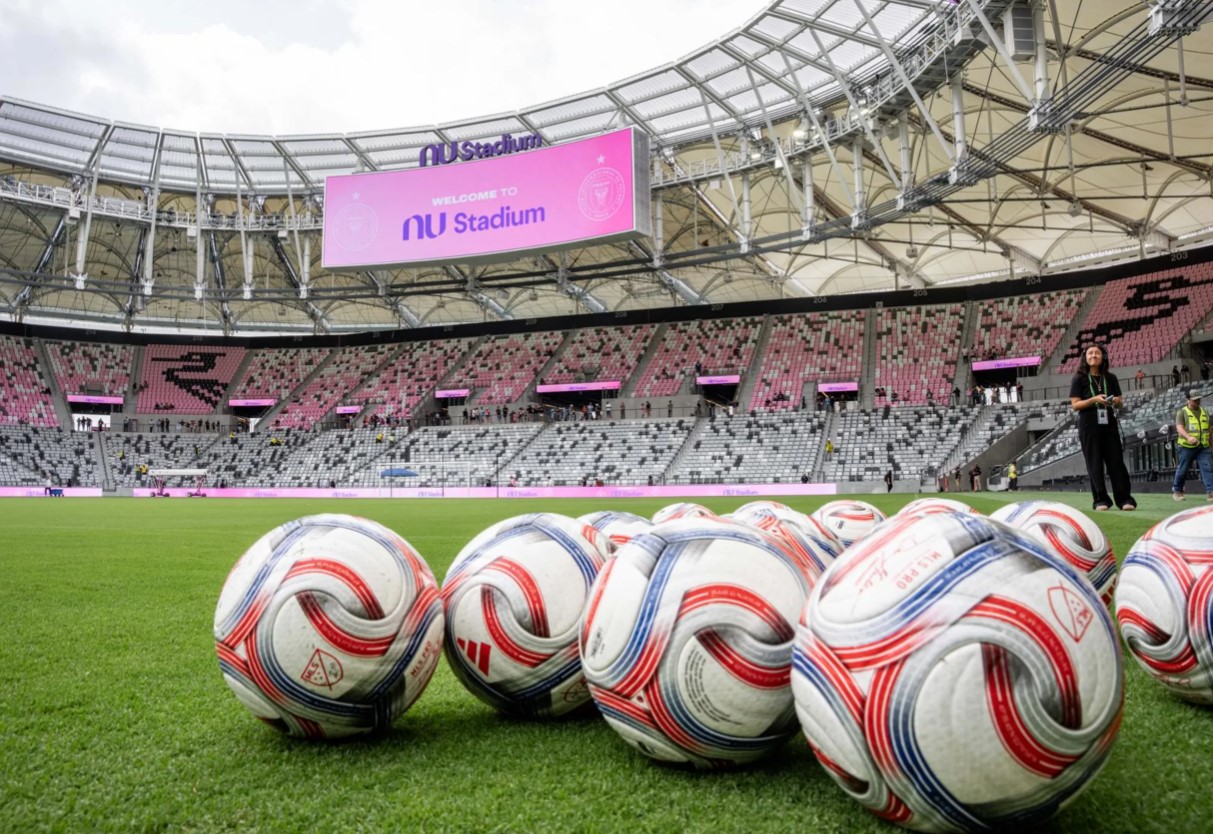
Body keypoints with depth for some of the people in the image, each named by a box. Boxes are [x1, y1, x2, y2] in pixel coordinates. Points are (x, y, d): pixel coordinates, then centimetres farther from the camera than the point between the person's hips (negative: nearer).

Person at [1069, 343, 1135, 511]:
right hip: (1089, 426, -3)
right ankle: (1101, 500, 2)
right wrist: (1094, 399, -18)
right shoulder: (1079, 379, 1)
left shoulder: (1110, 378, 11)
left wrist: (1115, 401, -9)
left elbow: (1120, 401, 15)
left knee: (1116, 461, 0)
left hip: (1109, 424, 3)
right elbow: (1075, 404, -4)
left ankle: (1125, 498, 1)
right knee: (1095, 463, -2)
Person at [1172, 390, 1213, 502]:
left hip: (1203, 447, 4)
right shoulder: (1182, 412, -2)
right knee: (1182, 470, 4)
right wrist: (1188, 437, -33)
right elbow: (1179, 428, -15)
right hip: (1187, 447, -4)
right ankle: (1177, 491, 20)